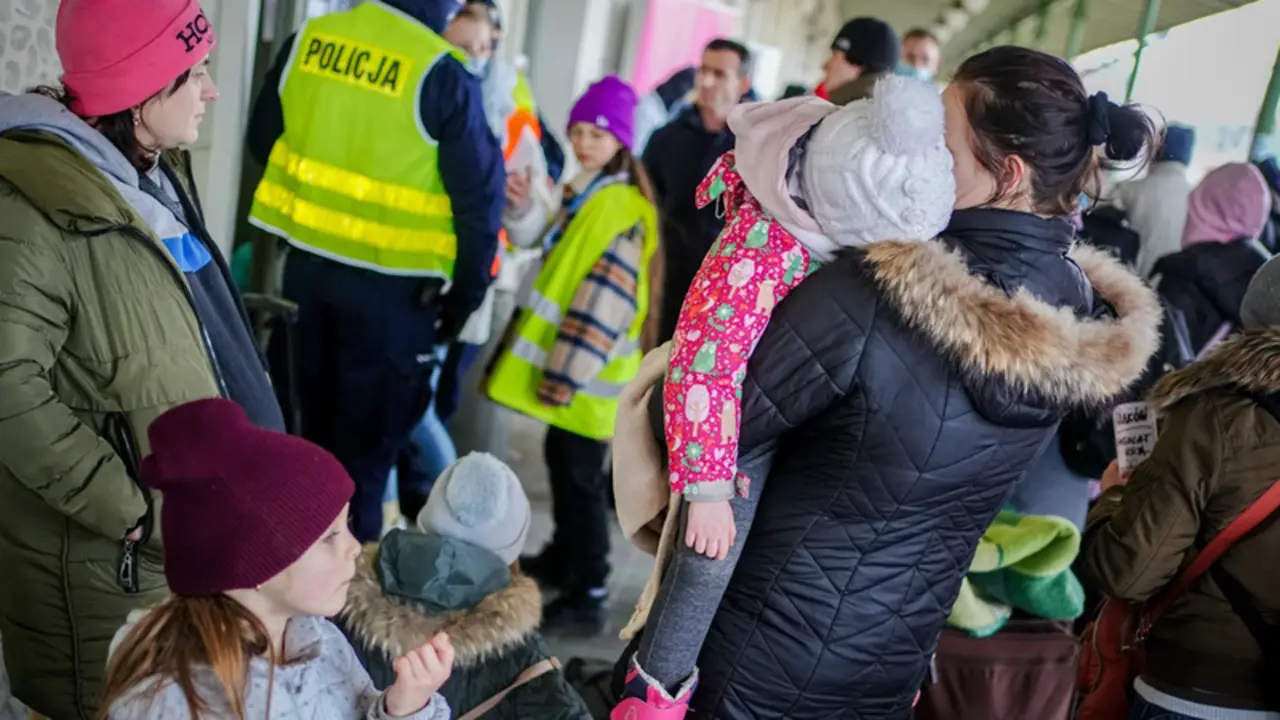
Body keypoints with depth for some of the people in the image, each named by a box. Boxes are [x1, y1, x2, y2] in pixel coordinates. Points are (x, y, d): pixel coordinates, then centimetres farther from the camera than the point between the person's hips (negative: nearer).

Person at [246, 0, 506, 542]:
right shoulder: (442, 74, -15)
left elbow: (263, 139, 14)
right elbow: (478, 195, -12)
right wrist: (465, 293, -2)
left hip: (306, 263, 6)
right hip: (391, 285, -5)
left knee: (302, 424, 20)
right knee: (365, 441, 8)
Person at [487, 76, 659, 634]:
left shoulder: (622, 210, -19)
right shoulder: (584, 194, 14)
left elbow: (606, 302, -23)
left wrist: (566, 373, -22)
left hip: (588, 374, -10)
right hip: (566, 363, 10)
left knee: (578, 476, -6)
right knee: (562, 463, 21)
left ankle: (588, 598, 1)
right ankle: (563, 560, 37)